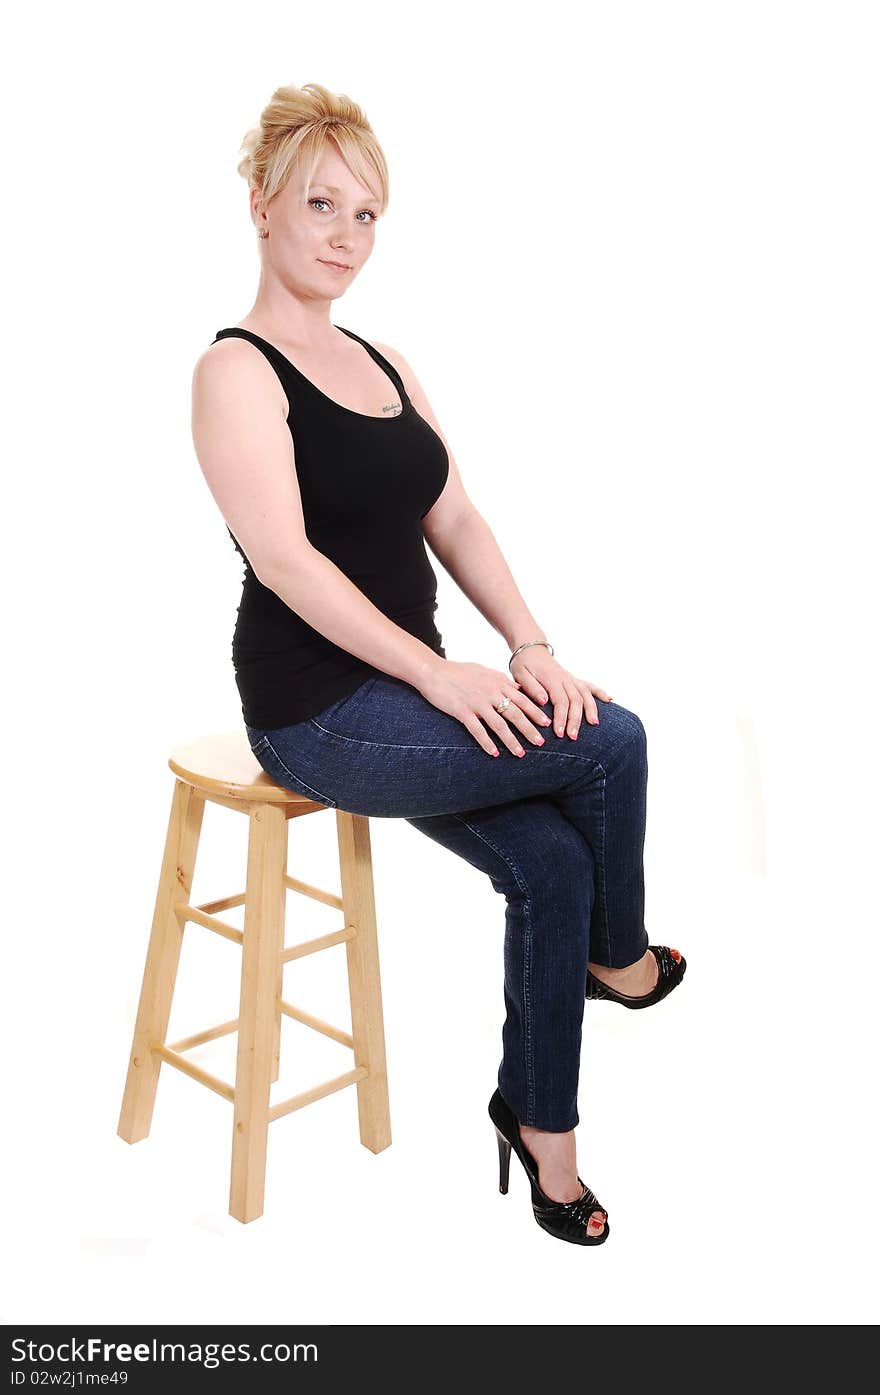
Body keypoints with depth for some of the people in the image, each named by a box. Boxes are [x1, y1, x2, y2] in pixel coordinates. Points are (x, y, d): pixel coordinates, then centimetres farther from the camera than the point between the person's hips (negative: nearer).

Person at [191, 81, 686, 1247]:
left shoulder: (384, 364, 14)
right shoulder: (238, 371, -9)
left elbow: (456, 520, 7)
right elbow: (283, 557, -20)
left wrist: (531, 645, -9)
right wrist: (439, 674, -24)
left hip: (407, 689, 7)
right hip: (315, 709, -7)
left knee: (552, 865, -7)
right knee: (611, 740, -15)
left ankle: (540, 1122, 11)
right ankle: (621, 959, 11)